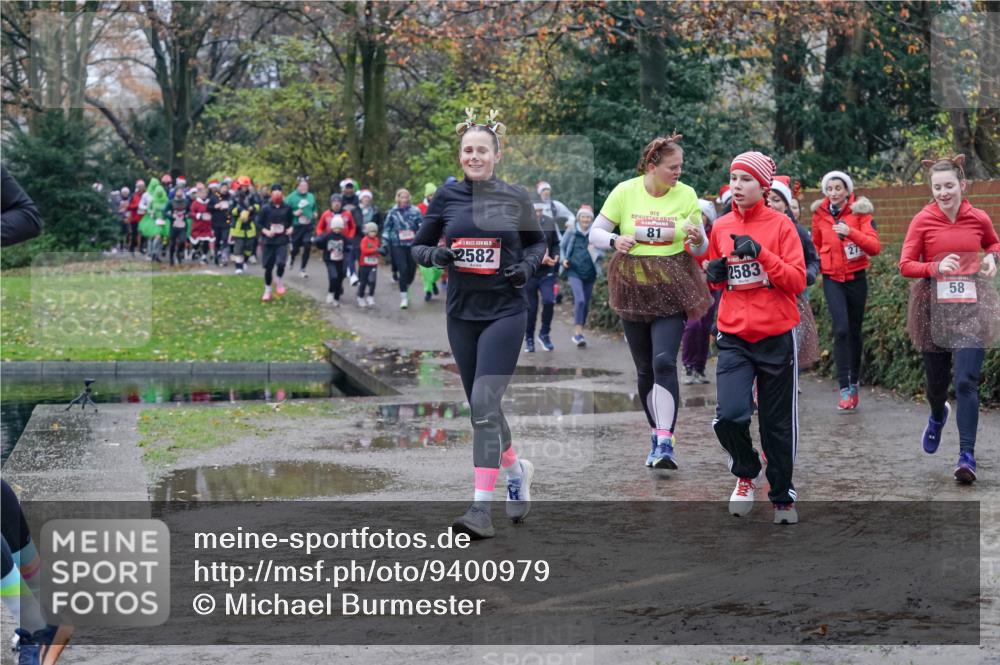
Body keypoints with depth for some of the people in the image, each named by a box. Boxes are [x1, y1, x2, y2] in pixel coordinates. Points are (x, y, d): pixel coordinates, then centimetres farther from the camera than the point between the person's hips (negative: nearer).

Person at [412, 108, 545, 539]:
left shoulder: (515, 199, -2)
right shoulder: (446, 197, 1)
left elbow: (537, 243, 13)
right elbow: (419, 247, 8)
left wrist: (527, 266, -8)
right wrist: (437, 256, -14)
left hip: (504, 311, -3)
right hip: (462, 313, 3)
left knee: (484, 405, -15)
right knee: (481, 407, 13)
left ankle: (481, 510, -15)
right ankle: (516, 469, 40)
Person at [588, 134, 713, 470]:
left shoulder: (686, 194, -1)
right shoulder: (625, 191, -2)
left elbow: (700, 250, 5)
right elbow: (595, 233, 4)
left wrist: (697, 239, -19)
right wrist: (614, 241, -18)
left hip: (671, 288, -2)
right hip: (633, 287, 2)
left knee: (664, 361, -18)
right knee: (645, 369, 9)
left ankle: (664, 444, -21)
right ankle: (658, 432, 27)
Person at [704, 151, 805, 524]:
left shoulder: (781, 226, -4)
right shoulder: (721, 227, 7)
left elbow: (798, 281, -10)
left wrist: (761, 253, -20)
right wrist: (714, 274, -2)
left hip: (776, 336, -2)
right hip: (734, 337, 2)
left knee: (777, 423, 6)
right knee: (729, 415, -15)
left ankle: (782, 497, 24)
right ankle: (747, 473, 13)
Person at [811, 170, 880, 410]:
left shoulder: (860, 211, -5)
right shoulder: (820, 214, 1)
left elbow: (875, 247, -17)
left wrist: (850, 232, -30)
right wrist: (817, 266, 6)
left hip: (856, 278, 0)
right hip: (832, 279, 0)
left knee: (855, 331, 9)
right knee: (841, 329, -15)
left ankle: (854, 383, 26)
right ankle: (844, 389, -17)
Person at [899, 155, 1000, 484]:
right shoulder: (923, 221, -4)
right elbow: (905, 265, -3)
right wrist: (936, 267, -20)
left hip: (970, 308, 0)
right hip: (935, 306, 0)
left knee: (967, 381, -11)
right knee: (937, 379, 12)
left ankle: (967, 456, -9)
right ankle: (937, 417, 49)